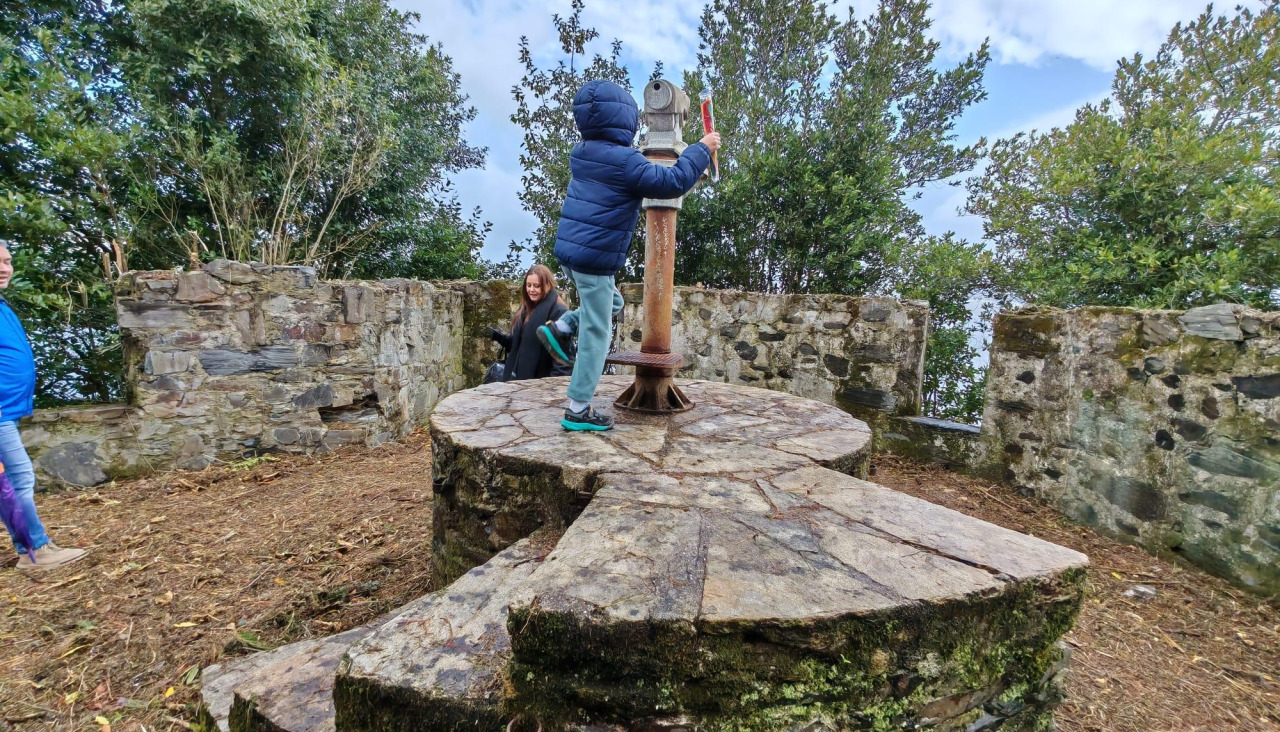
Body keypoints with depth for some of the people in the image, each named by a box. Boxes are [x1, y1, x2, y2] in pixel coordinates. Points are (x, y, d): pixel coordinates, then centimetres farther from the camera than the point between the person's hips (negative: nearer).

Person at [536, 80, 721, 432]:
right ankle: (578, 410, 4)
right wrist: (702, 149, 0)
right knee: (596, 334, -1)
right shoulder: (626, 161, -13)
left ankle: (560, 328, 11)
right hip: (595, 257, -9)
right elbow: (673, 182, -13)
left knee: (613, 303, 29)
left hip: (570, 249, 9)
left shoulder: (581, 152, 12)